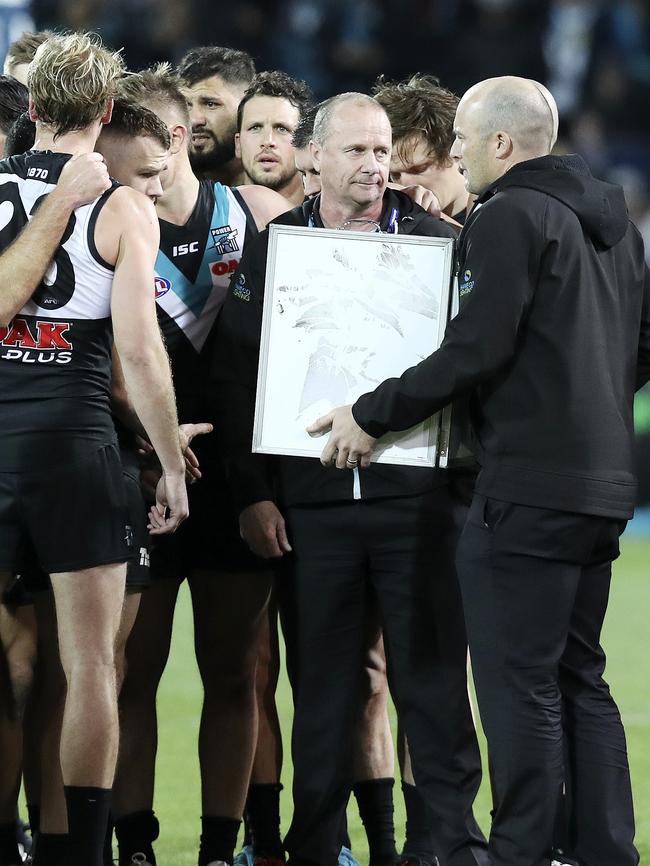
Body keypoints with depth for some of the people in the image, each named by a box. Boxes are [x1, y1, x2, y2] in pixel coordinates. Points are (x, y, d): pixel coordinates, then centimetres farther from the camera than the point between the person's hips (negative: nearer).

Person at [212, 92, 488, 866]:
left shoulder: (433, 242, 5)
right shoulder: (273, 247, 7)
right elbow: (236, 374, 5)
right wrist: (253, 493, 0)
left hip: (415, 494, -1)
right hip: (311, 501, 1)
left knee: (432, 676, 1)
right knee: (322, 682, 5)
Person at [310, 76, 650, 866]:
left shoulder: (509, 217, -11)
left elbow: (478, 349, -17)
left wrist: (372, 416, -9)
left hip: (527, 487, -9)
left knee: (520, 687, -6)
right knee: (579, 679, 14)